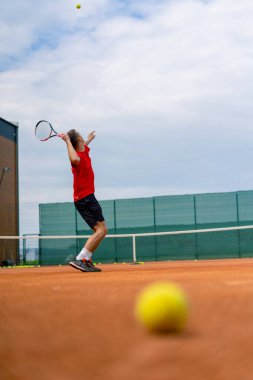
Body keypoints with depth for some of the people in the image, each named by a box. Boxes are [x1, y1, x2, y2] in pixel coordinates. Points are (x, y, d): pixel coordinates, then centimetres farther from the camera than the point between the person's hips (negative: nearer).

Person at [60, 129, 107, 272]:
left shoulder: (84, 150, 10)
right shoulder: (78, 157, -19)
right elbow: (75, 159, -45)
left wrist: (89, 139, 56)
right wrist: (68, 141, -34)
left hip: (83, 199, 10)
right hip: (86, 198, -10)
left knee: (99, 231, 10)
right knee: (102, 230, -18)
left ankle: (87, 261, 3)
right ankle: (80, 259, -25)